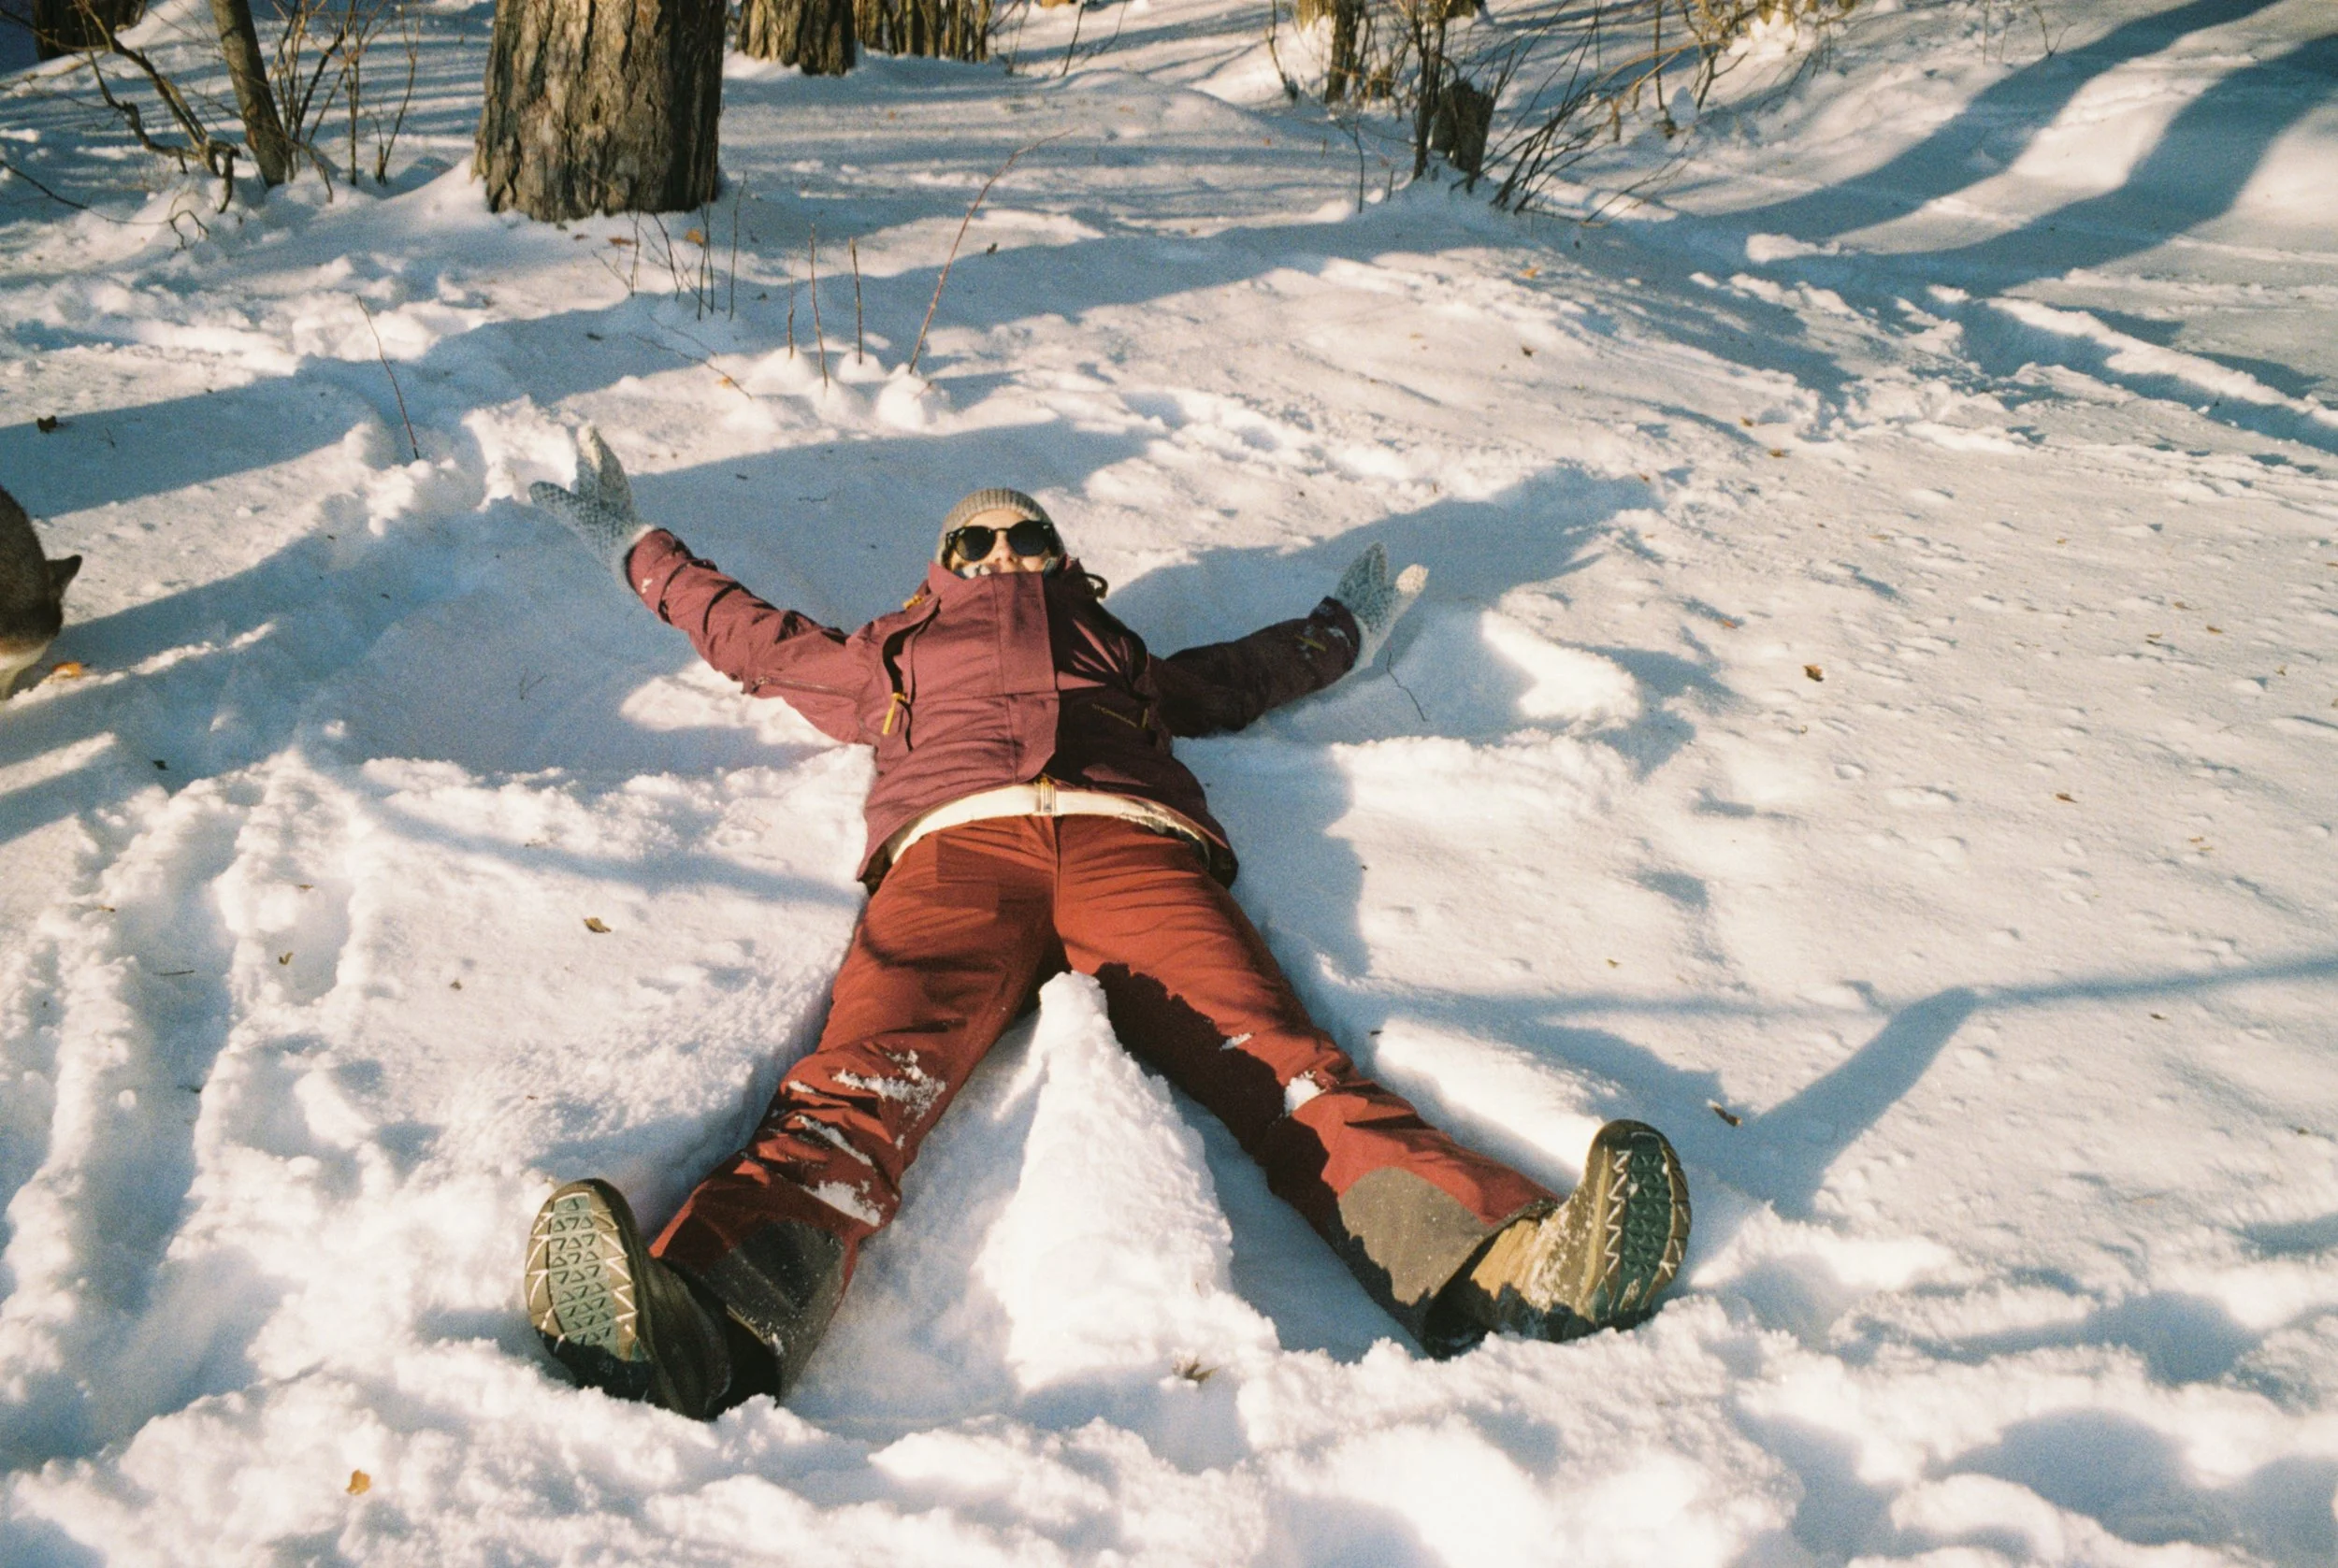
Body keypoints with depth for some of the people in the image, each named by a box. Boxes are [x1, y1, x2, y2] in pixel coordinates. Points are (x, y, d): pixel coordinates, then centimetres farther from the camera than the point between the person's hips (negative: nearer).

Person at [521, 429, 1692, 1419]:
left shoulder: (1119, 649, 43)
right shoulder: (894, 653, 42)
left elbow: (1235, 679, 53)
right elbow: (750, 634, 53)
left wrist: (1343, 628, 67)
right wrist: (637, 547, 64)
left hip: (1129, 840, 1)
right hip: (956, 842, -1)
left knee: (1270, 1056, -27)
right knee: (868, 1074, -33)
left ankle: (1490, 1260, -51)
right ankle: (706, 1325, -60)